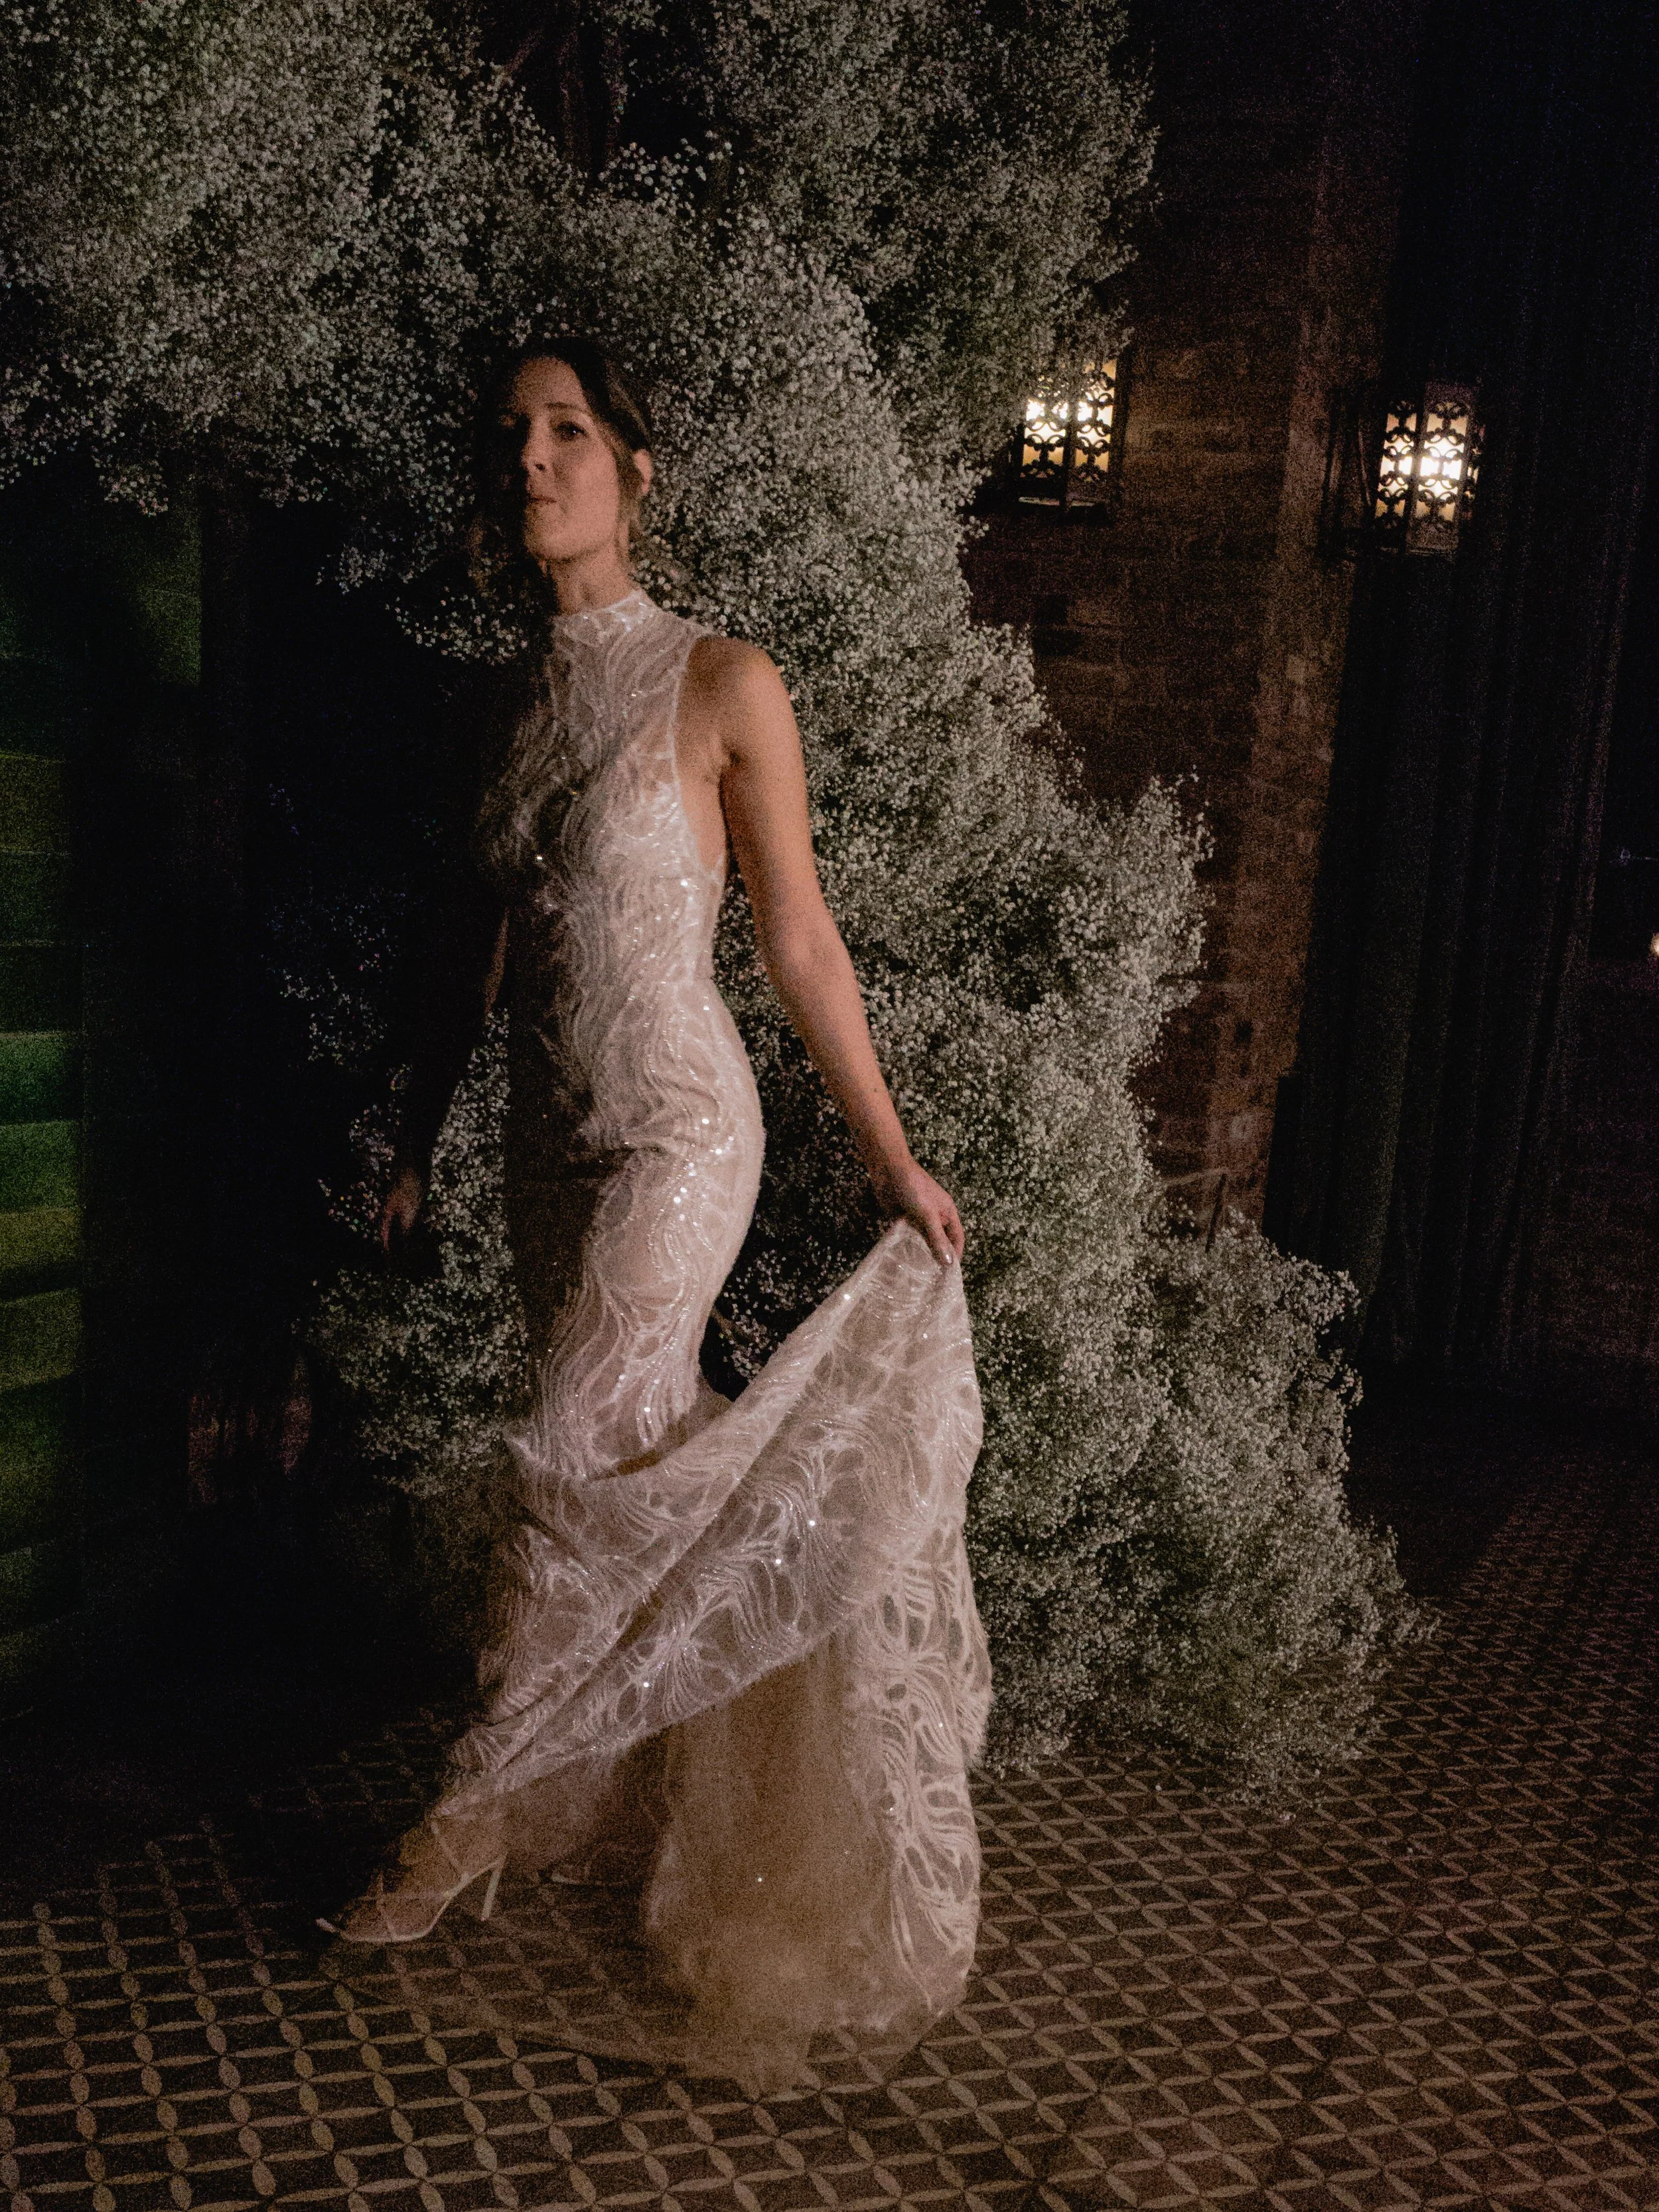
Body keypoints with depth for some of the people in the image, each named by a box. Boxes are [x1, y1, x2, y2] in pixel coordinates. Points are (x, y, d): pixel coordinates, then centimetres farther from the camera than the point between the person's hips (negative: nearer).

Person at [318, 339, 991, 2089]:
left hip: (676, 1128, -6)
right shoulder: (511, 701, 8)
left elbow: (799, 943, -7)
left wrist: (893, 1159, -4)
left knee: (570, 1471, -5)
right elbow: (474, 938, 14)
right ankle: (637, 1802, 32)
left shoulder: (721, 687, -10)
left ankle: (470, 1826, 14)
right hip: (550, 1131, 6)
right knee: (634, 1465, 15)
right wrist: (416, 1139, 17)